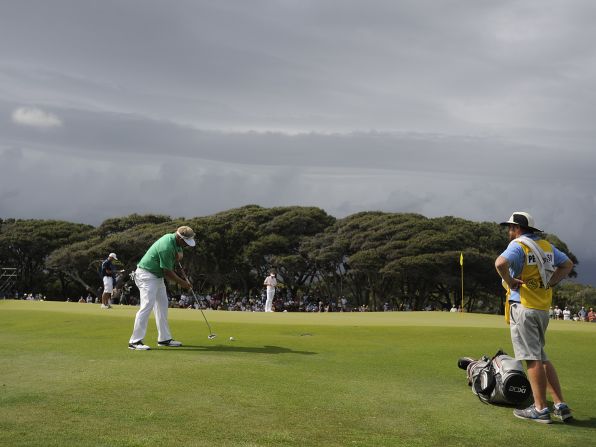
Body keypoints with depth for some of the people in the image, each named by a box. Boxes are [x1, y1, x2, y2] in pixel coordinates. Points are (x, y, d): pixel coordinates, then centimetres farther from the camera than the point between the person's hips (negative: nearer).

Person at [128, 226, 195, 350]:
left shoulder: (172, 238, 2)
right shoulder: (167, 246, -26)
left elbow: (178, 257, 19)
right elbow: (167, 271, -21)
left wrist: (178, 255, -6)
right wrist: (182, 282, -9)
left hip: (157, 275, 10)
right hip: (146, 275, -10)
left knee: (162, 305, 10)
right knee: (147, 305, -17)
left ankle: (164, 338, 15)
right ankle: (135, 341, -17)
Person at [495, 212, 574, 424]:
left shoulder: (518, 246, -10)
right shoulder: (547, 246, 14)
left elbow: (500, 263, -29)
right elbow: (568, 264, 25)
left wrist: (510, 281, -13)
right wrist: (550, 283, 14)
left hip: (523, 306, -8)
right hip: (543, 308, 8)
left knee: (532, 359, -4)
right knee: (541, 358, 16)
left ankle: (541, 409, -1)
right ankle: (560, 406, 13)